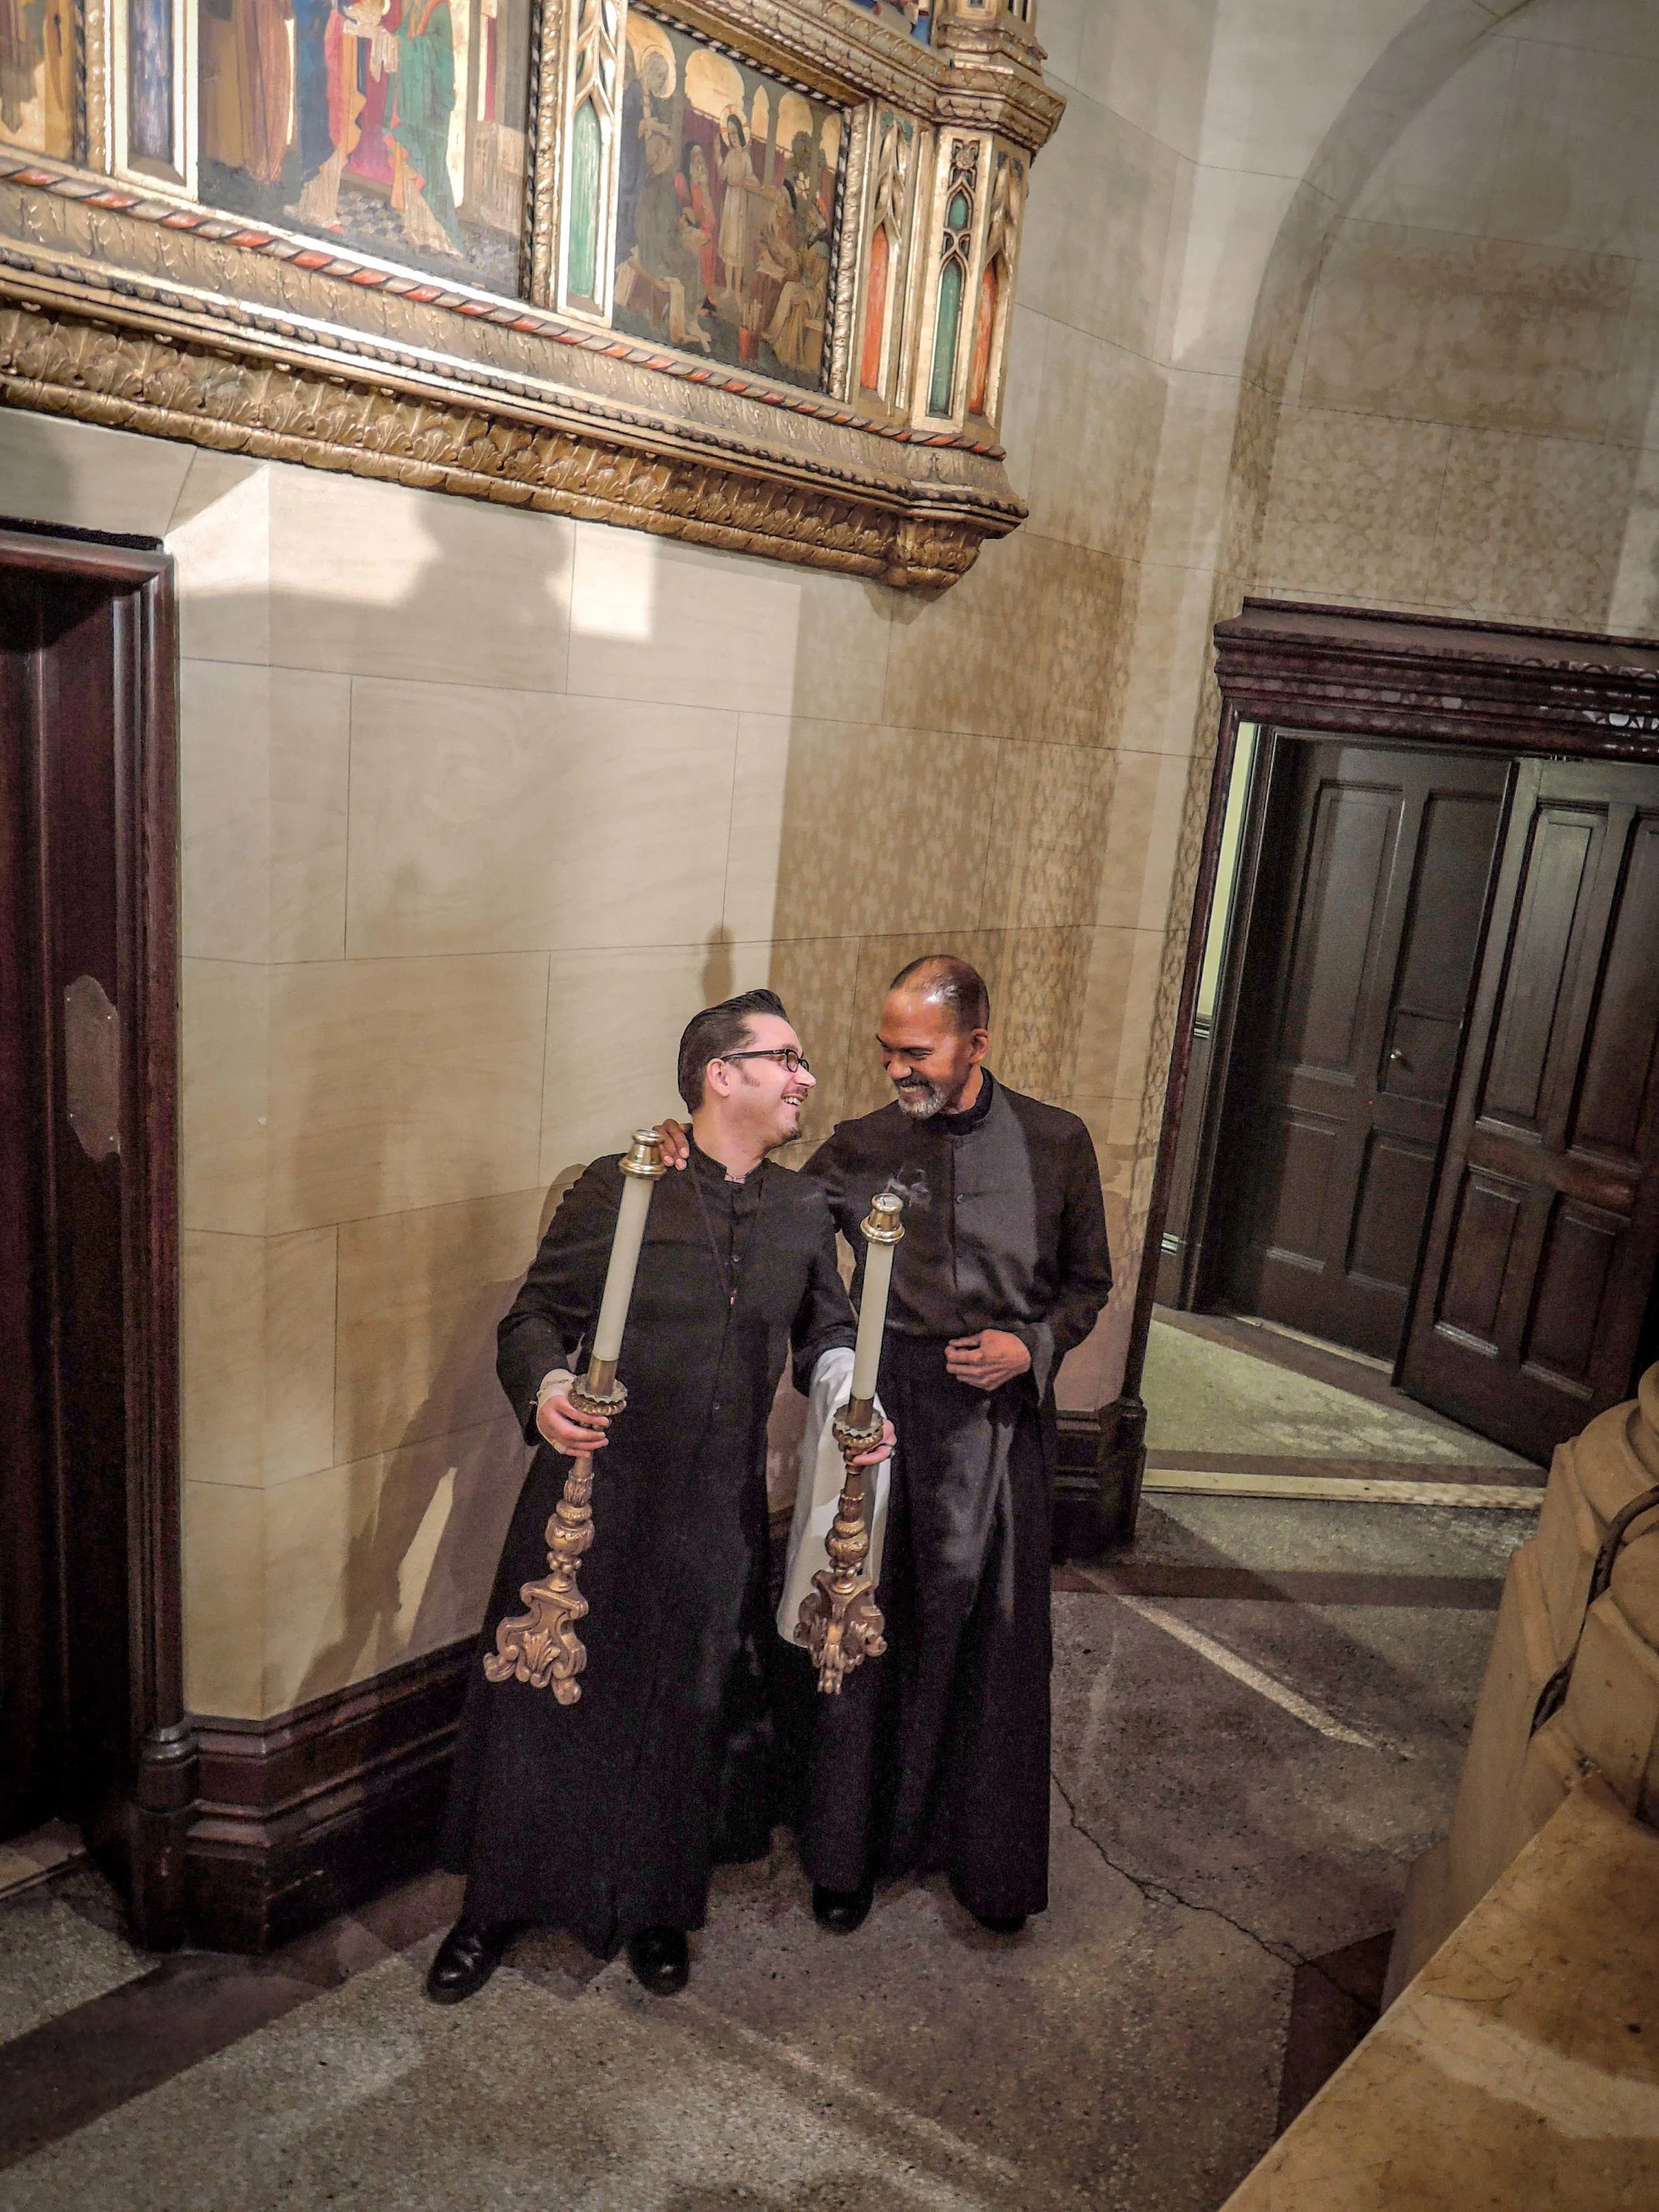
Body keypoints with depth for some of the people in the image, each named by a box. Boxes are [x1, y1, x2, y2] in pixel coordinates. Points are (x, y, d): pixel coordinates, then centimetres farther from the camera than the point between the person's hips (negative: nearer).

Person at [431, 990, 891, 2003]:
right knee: (548, 1696, 10)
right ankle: (498, 1905, 35)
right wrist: (544, 1388, -25)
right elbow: (537, 1315, -6)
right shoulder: (617, 1189, -10)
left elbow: (828, 1330, 14)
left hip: (720, 1513, 4)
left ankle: (655, 1903, 41)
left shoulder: (805, 1210, 4)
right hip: (595, 1492, -3)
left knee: (688, 1710, 16)